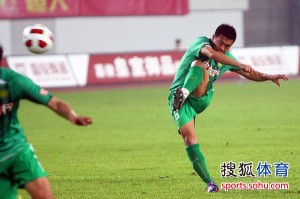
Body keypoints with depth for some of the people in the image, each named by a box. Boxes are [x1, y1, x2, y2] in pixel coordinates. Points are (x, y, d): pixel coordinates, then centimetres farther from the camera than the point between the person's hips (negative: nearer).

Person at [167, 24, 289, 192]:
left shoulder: (227, 58, 12)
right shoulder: (202, 43, -6)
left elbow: (251, 75, 24)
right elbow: (212, 54, -30)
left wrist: (269, 77, 6)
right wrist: (241, 65, -36)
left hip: (200, 99, 3)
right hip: (178, 97, -3)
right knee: (189, 138, -24)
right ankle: (209, 182, -21)